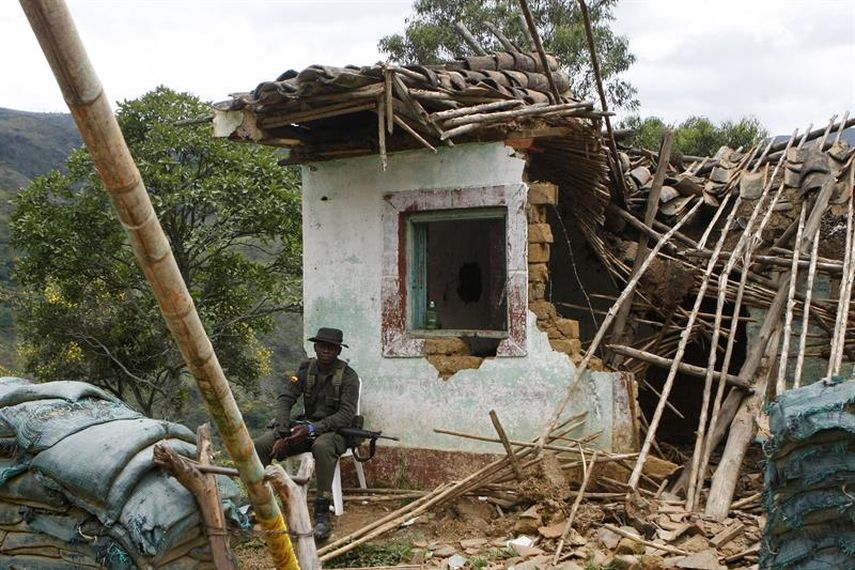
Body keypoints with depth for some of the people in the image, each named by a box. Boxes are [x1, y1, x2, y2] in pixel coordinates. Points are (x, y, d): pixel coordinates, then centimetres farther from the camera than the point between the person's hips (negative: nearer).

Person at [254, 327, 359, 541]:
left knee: (322, 447, -41)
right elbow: (284, 400, -3)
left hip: (336, 430, -5)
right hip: (306, 426, 5)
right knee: (259, 445, -17)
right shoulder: (306, 369, 3)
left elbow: (346, 415, -17)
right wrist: (283, 433, -20)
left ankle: (322, 515, -35)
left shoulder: (348, 376, -10)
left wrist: (313, 428, -28)